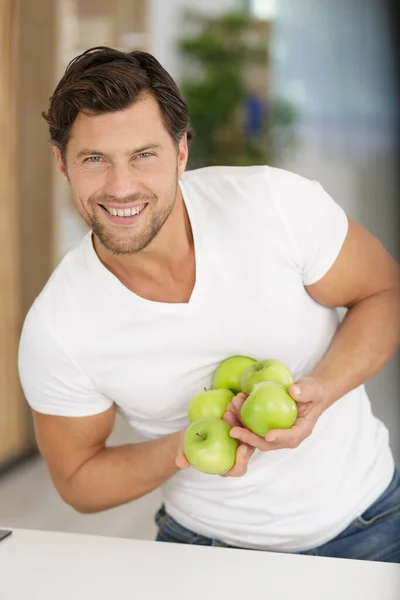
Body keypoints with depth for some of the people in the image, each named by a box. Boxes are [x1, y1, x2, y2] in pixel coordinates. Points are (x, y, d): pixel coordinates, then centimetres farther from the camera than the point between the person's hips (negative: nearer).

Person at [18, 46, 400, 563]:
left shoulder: (279, 203, -21)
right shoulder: (54, 333, -19)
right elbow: (78, 480, -6)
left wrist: (321, 390, -25)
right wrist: (181, 450, -25)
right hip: (208, 548, 1)